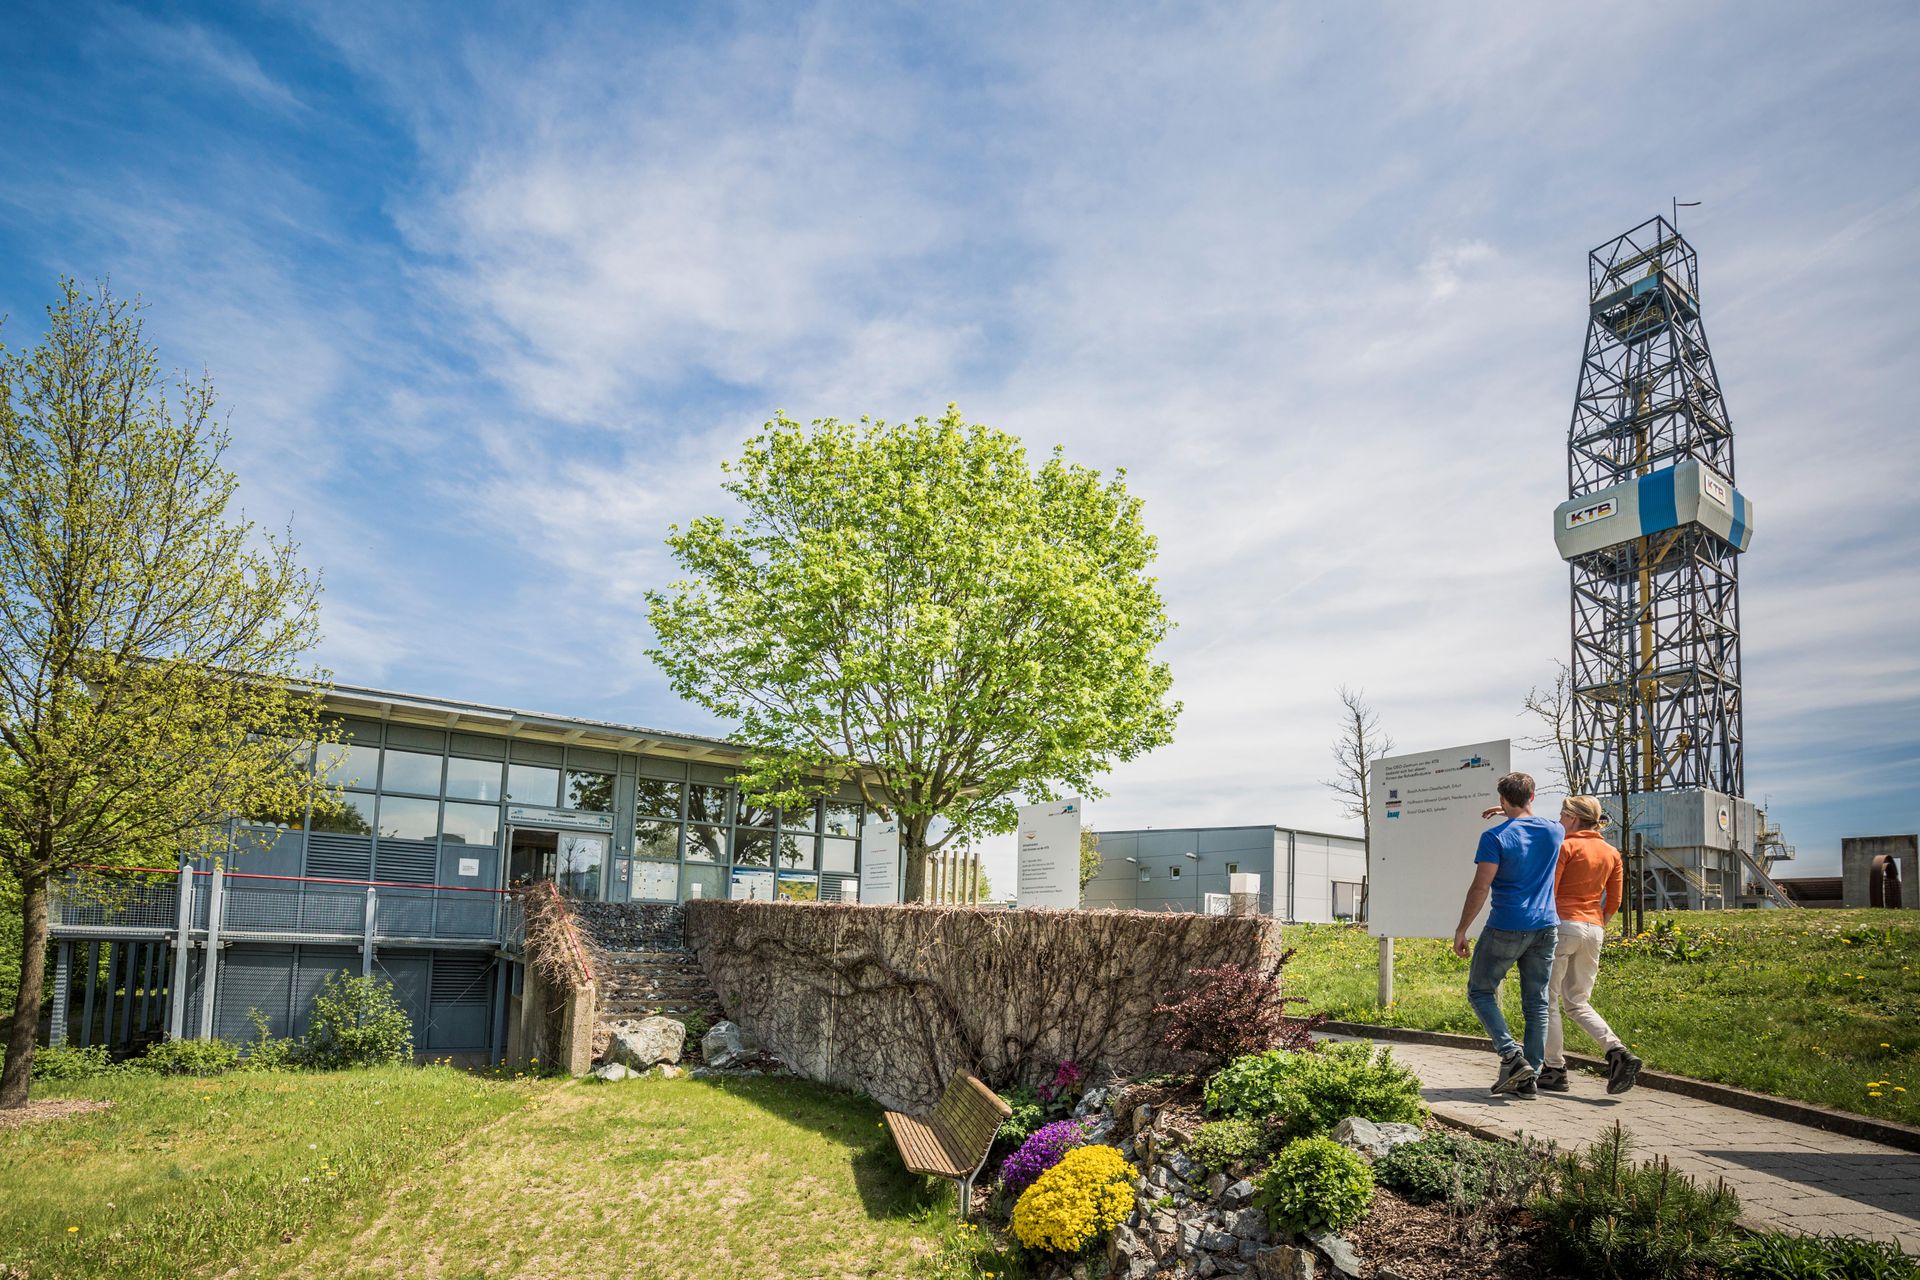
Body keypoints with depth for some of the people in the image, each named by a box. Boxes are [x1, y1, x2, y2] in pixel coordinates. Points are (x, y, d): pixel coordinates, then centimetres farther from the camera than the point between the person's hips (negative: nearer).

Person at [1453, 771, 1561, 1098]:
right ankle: (1529, 1078, 8)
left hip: (1506, 928, -5)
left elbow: (1480, 887, -14)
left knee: (1480, 991, 8)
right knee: (1536, 1003, 8)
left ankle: (1512, 1054, -9)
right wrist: (1515, 814, 33)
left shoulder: (1495, 837, -12)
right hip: (1545, 927, 5)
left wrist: (1460, 930, -8)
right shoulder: (1554, 831, 4)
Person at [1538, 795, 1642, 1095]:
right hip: (1593, 930, 7)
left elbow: (1547, 892, -10)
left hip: (1562, 924, -7)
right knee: (1577, 1002, 15)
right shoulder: (1611, 853, 12)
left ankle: (1555, 1072, 4)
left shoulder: (1565, 846, -6)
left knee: (1548, 1000, 3)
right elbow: (1614, 901, 14)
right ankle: (1618, 1053, -5)